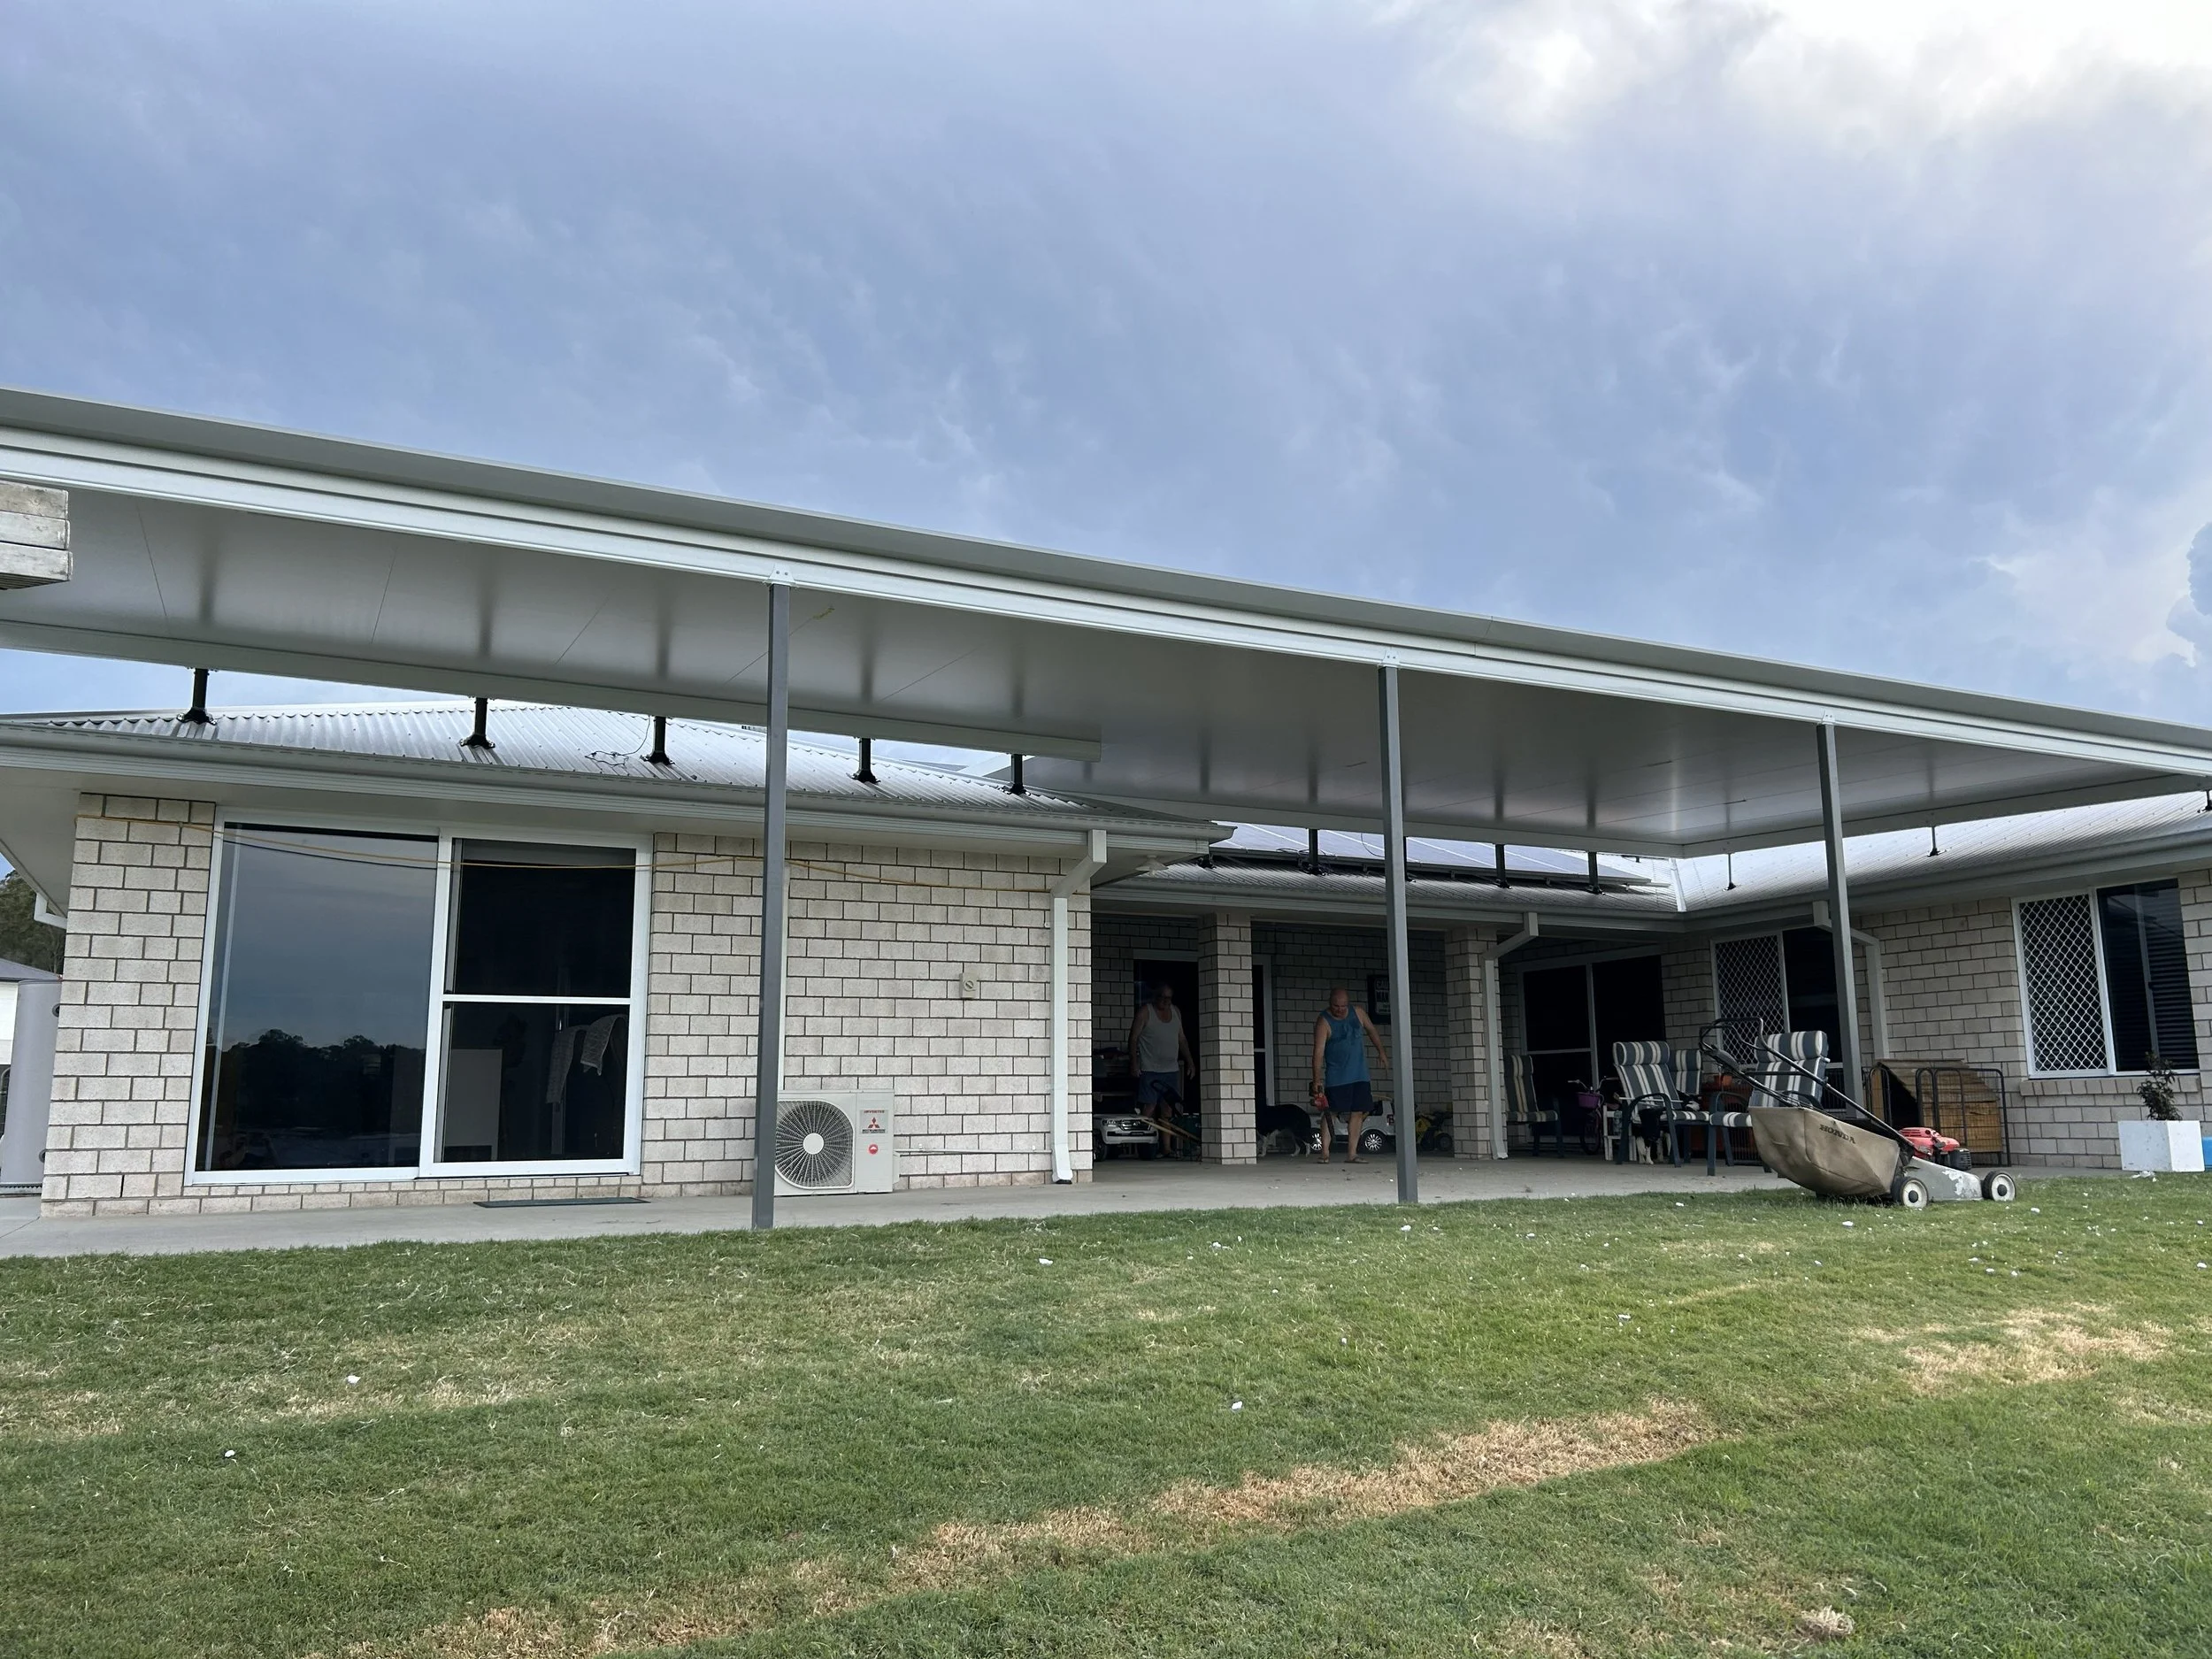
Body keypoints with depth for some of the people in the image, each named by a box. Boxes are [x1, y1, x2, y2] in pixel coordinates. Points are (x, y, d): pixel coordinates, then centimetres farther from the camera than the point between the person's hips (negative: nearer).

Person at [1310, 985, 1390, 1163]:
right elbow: (1318, 1053, -17)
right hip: (1336, 1078, -4)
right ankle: (1325, 1152, -6)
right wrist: (1317, 1080, -23)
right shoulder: (1324, 1023, -11)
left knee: (1358, 1113, 2)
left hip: (1360, 1076, 4)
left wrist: (1381, 1051, 20)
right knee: (1330, 1113, -7)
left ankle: (1351, 1153, 7)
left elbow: (1372, 1031, 20)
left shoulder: (1358, 1013, 2)